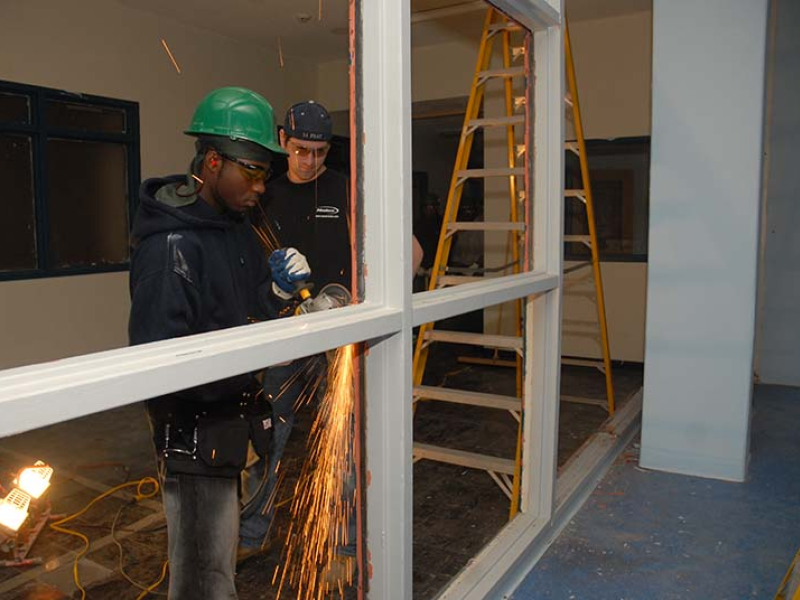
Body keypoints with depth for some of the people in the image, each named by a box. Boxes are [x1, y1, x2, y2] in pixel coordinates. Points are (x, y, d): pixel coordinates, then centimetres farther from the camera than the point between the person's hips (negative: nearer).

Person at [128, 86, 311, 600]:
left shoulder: (239, 227, 8)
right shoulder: (171, 245, -21)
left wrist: (279, 291, -7)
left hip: (231, 423, 8)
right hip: (193, 431, -8)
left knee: (220, 553, 24)